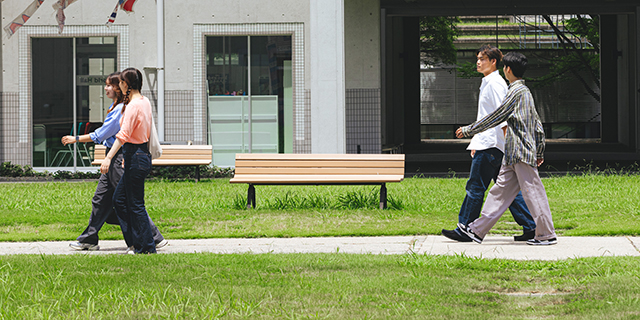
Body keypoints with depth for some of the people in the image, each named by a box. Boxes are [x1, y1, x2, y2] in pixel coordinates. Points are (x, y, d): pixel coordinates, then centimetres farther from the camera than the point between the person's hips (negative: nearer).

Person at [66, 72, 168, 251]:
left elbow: (101, 135, -16)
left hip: (119, 160, -10)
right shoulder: (115, 108, 13)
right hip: (113, 158, 10)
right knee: (100, 199, 12)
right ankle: (89, 240, 19)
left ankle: (155, 238, 0)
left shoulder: (121, 109, -18)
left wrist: (76, 139, -10)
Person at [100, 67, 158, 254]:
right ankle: (135, 242, 16)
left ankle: (146, 247, 6)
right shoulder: (145, 102, 11)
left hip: (135, 157, -10)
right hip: (143, 153, 10)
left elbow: (123, 135, -26)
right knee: (119, 199, 15)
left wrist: (109, 157, -30)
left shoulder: (134, 105, -18)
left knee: (136, 204, 0)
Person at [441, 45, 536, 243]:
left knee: (475, 187, -5)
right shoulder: (487, 83, 20)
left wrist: (507, 141, -22)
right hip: (486, 143, 10)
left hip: (491, 145, -10)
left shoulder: (494, 83, -11)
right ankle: (530, 228, 7)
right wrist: (475, 144, 26)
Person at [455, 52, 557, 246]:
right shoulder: (525, 91, 17)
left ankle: (547, 235, 0)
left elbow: (496, 117, -12)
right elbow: (538, 126, 19)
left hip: (521, 153, -10)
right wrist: (540, 152, 24)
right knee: (501, 190, 8)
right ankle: (478, 230, 10)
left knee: (533, 192, -5)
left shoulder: (517, 91, -12)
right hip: (513, 156, 10)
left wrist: (468, 130, -5)